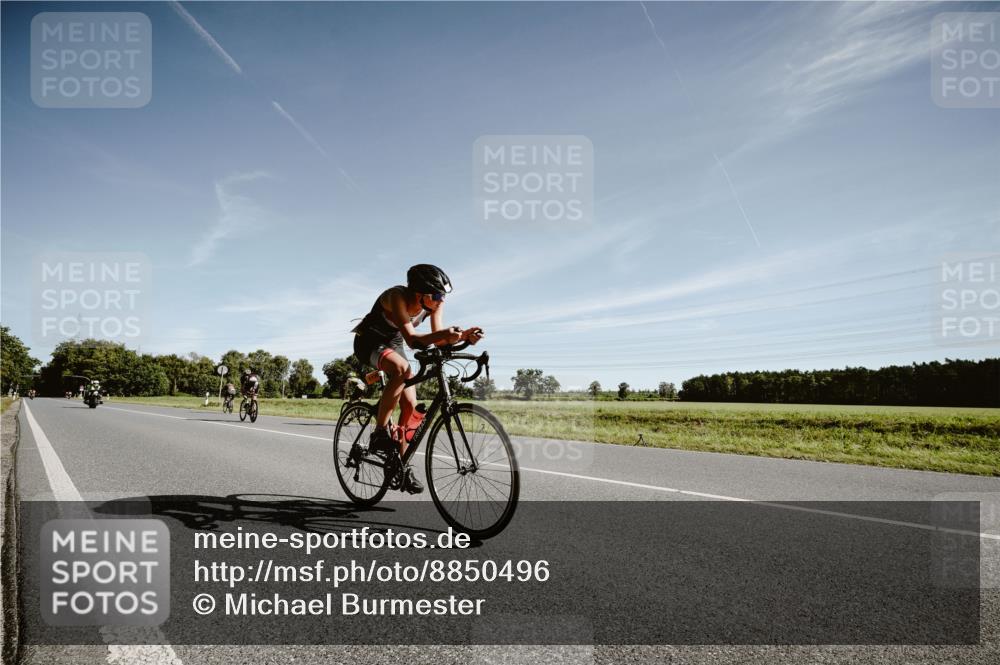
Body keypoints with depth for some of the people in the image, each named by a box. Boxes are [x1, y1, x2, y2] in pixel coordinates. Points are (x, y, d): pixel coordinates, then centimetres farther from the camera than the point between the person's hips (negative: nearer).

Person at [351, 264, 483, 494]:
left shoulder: (434, 303, -15)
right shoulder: (397, 297, -33)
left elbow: (438, 340, -20)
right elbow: (412, 339, -43)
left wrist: (463, 336, -39)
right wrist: (442, 334, -59)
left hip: (393, 345, 6)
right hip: (369, 342, -6)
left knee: (410, 404, -5)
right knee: (401, 368, -38)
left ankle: (403, 467, 6)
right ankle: (379, 434, -27)